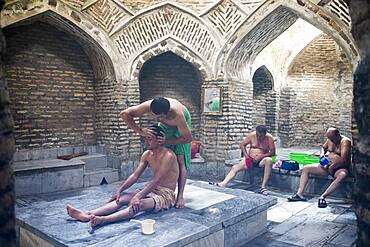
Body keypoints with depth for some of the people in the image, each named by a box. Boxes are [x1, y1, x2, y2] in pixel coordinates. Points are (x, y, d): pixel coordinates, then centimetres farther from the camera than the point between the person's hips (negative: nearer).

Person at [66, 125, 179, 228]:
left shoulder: (168, 156, -18)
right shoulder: (147, 154, 8)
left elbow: (156, 180, -26)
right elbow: (135, 176, 7)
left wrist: (138, 196, -33)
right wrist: (119, 190, -5)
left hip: (166, 195, -8)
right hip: (152, 190, 8)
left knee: (137, 204, -34)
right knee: (121, 198, -14)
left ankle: (103, 220, -52)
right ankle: (87, 215, -27)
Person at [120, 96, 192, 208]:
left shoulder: (177, 114, -45)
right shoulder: (148, 106, -38)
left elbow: (188, 138, -33)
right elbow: (124, 114, -34)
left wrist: (167, 141, -38)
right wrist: (140, 131, -42)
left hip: (181, 124, -4)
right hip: (165, 125, 4)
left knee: (180, 159, -14)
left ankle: (180, 196, -11)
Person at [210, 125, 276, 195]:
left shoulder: (269, 138, -7)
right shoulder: (252, 135, -2)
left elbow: (273, 152, -7)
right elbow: (242, 145, 7)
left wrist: (261, 156, -20)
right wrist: (246, 156, -6)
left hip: (261, 160, -3)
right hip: (250, 159, 3)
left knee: (269, 160, -37)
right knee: (235, 167, -16)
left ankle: (263, 187, -40)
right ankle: (223, 184, -32)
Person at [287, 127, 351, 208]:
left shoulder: (345, 141, -16)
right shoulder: (330, 139, 4)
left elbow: (343, 160, -24)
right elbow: (323, 148, 25)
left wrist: (332, 167, -23)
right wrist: (322, 155, 4)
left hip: (340, 168, -7)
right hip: (328, 166, 7)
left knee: (342, 175, -42)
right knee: (306, 169, -2)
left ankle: (323, 196, -41)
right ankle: (300, 194, -12)